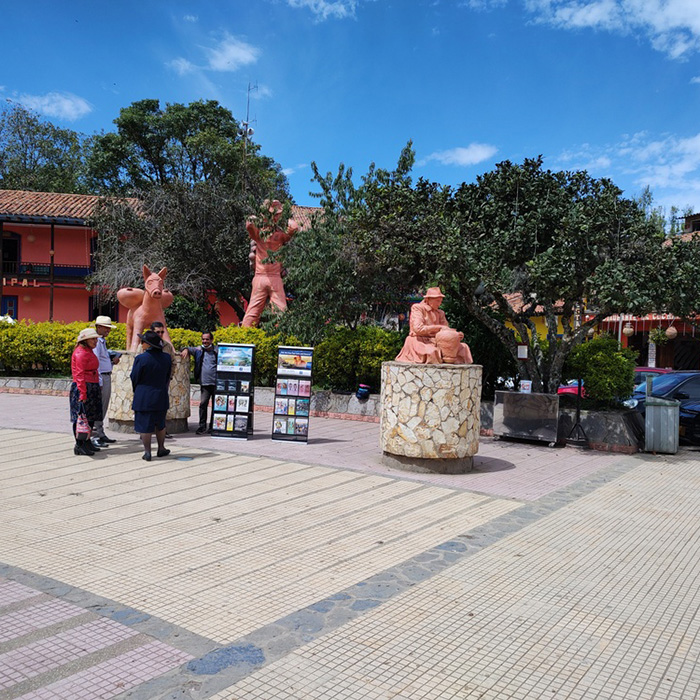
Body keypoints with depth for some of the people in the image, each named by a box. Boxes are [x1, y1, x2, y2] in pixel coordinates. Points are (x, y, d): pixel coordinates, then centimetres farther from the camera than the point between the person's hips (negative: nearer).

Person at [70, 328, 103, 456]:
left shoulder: (89, 352, 17)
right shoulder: (81, 353, -13)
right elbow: (80, 375, -18)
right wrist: (83, 394, -22)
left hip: (92, 389, 10)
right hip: (82, 388, -10)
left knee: (90, 417, 13)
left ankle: (87, 443, 23)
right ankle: (79, 446, 0)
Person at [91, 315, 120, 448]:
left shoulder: (103, 341, 17)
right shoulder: (96, 341, -12)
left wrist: (113, 360, 6)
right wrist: (99, 381, -21)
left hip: (107, 377, 10)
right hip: (100, 378, -10)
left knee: (104, 407, 14)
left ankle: (101, 435, 22)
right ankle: (95, 436, -5)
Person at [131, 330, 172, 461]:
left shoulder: (141, 358, -16)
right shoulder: (166, 358, -2)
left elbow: (134, 378, -6)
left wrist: (137, 391, 12)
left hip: (144, 397, -4)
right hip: (161, 396, 5)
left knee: (145, 426, 4)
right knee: (160, 424, 19)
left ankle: (147, 453, 8)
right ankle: (161, 449, 27)